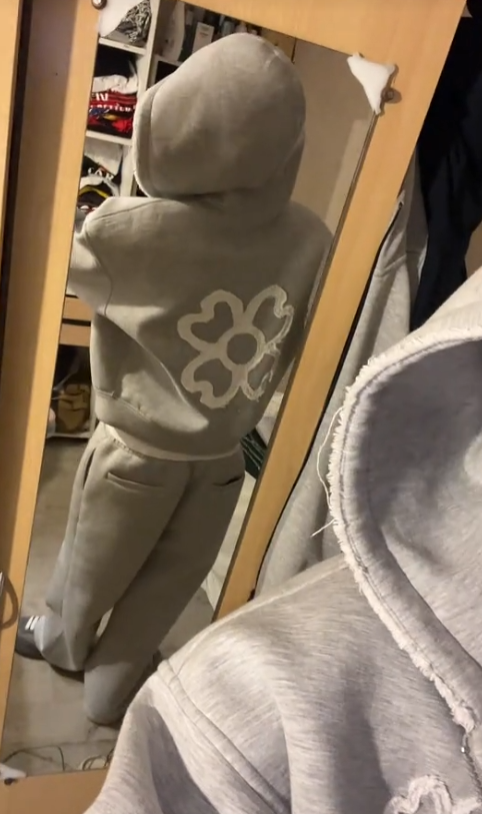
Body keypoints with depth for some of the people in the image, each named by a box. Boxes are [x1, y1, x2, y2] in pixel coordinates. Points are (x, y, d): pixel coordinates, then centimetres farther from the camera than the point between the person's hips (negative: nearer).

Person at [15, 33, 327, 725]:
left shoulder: (134, 232, -26)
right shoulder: (309, 238, -14)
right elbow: (289, 350, -2)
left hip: (138, 452, -2)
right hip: (224, 459, 3)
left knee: (91, 567, 28)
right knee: (164, 589, 23)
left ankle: (61, 644, 58)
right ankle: (111, 690, 48)